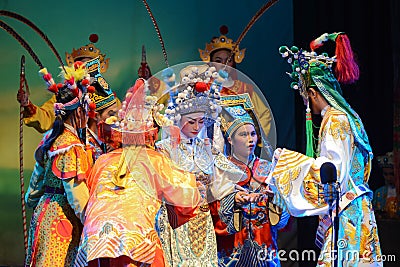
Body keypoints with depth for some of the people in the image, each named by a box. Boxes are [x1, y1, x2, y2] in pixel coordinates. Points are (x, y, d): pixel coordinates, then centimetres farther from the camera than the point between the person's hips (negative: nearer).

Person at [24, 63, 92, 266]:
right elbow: (77, 192, -21)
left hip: (45, 210, 9)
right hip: (62, 217, -9)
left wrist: (32, 200, 31)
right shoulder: (72, 145, -17)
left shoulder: (50, 138, 9)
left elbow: (38, 176, 19)